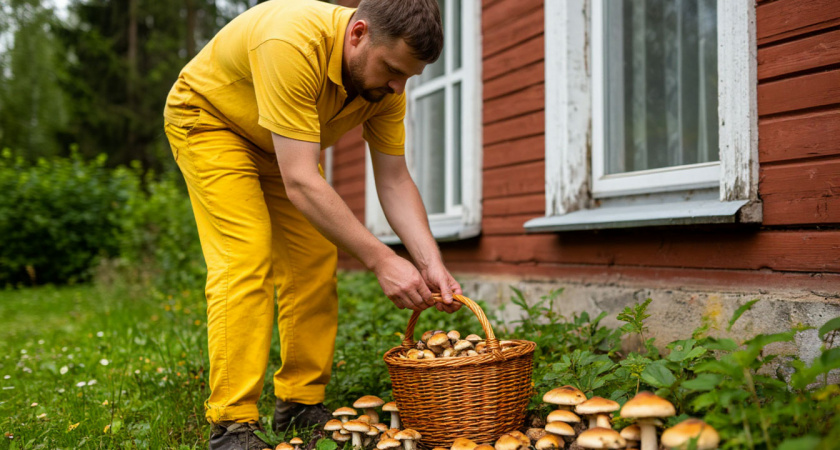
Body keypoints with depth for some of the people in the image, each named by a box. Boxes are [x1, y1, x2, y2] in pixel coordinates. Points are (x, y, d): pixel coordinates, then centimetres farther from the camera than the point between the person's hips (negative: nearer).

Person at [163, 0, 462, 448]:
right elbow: (300, 183, -43)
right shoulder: (291, 44, -41)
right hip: (207, 120, -6)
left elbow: (394, 181, -15)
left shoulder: (386, 81, -19)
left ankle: (301, 402, 10)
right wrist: (380, 260, -43)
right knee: (246, 259, -21)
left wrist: (431, 264, -27)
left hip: (285, 142, 7)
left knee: (315, 262, -2)